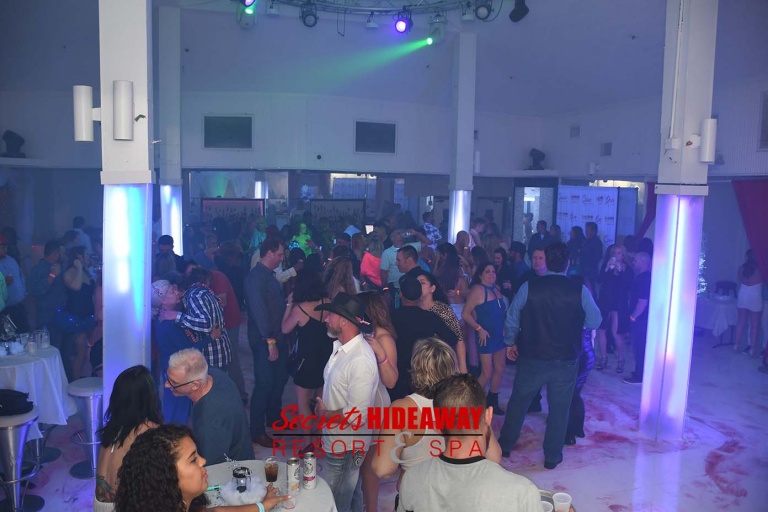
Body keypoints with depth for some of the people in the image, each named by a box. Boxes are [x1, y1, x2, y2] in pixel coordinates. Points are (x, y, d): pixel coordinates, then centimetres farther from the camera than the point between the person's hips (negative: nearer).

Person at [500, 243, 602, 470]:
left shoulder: (529, 287, -11)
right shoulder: (580, 291, -11)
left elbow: (512, 319, -2)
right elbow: (595, 322, 0)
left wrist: (510, 342, 14)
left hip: (531, 357, 1)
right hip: (565, 360, 0)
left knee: (518, 401, 17)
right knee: (559, 408, 13)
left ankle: (505, 445, 31)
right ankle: (552, 457, 24)